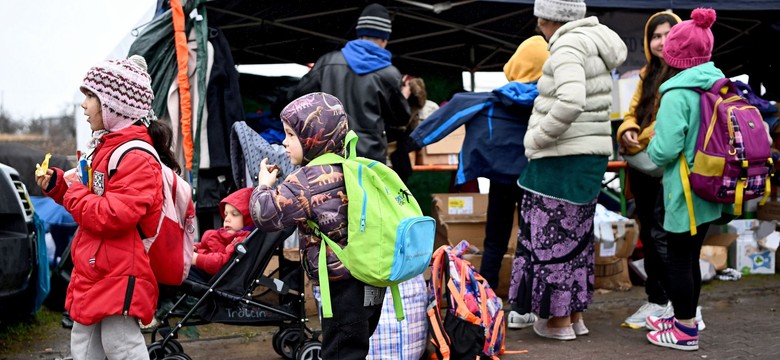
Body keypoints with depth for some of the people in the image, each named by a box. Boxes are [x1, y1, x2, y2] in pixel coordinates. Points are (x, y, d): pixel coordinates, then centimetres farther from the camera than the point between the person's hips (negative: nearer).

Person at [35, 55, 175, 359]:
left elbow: (111, 216, -28)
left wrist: (74, 192, -13)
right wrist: (58, 185, 10)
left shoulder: (136, 157, -19)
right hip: (93, 276, 11)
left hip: (120, 277, -11)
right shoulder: (105, 147, 14)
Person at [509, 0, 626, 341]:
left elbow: (570, 102, -31)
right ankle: (575, 314, 25)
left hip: (563, 160, -9)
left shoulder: (568, 47, -15)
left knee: (552, 236, 2)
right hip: (591, 156, 9)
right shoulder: (594, 46, 14)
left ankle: (559, 320, 10)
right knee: (576, 235, 16)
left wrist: (536, 138, -19)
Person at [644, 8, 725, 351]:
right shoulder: (719, 85, 6)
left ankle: (685, 331, 13)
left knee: (678, 260, 4)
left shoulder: (677, 94, -19)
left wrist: (651, 144, -3)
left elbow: (666, 149, -24)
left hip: (684, 191, -8)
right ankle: (685, 319, 32)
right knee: (690, 257, 19)